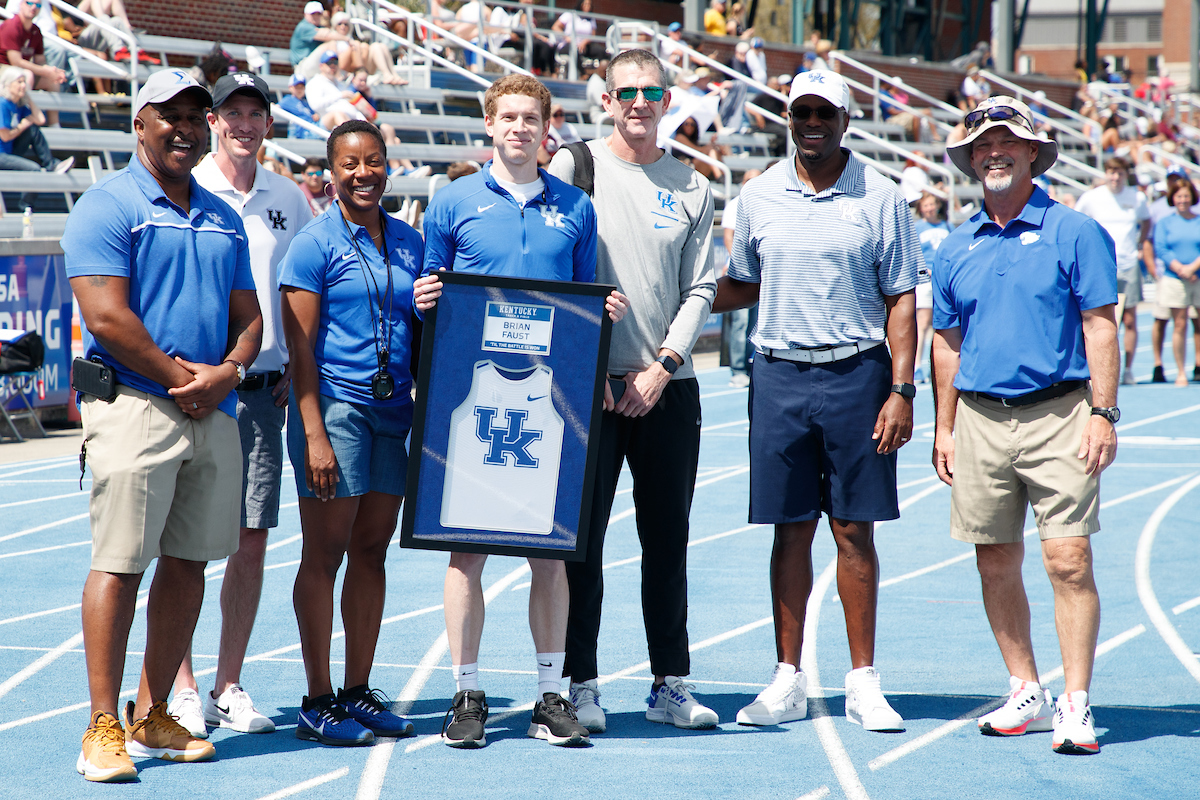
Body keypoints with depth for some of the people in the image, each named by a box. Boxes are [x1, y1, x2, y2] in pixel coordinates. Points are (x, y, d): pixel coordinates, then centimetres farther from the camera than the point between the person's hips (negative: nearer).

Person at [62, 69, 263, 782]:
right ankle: (104, 726, -5)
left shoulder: (224, 219, 19)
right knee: (120, 563, -9)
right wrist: (180, 377, -11)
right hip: (134, 407, -7)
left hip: (215, 411, 7)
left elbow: (249, 318, 18)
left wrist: (226, 372, -3)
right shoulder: (107, 206, -3)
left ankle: (152, 716, 17)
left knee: (189, 563, 8)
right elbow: (107, 316, -12)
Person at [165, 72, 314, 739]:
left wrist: (294, 365, 7)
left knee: (251, 543, 4)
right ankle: (183, 689, 3)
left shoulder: (289, 199, 11)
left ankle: (230, 686, 12)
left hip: (263, 385, 4)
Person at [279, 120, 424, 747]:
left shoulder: (409, 243, 12)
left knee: (371, 552, 9)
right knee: (325, 554, -3)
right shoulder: (315, 243, -5)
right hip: (334, 406, -6)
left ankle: (358, 691, 17)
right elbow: (300, 347, -9)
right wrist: (314, 435, -15)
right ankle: (318, 702, 2)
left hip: (394, 410, 6)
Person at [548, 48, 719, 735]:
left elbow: (700, 289, 8)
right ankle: (581, 684, 4)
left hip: (668, 386, 3)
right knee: (583, 537, -2)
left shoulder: (692, 187, 10)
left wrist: (662, 366, -5)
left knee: (668, 540, 7)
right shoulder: (573, 168, 1)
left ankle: (671, 684, 13)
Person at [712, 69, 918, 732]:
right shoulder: (758, 198, 7)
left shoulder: (880, 199, 0)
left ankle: (863, 683, 9)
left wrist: (902, 389, -7)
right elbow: (741, 286, 18)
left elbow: (900, 301, 1)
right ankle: (788, 681, 11)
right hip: (779, 376, 2)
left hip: (856, 376, -2)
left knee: (854, 529, 1)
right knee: (791, 529, 5)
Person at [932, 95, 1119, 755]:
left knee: (1068, 560, -10)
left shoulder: (1074, 233, 0)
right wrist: (944, 428, 13)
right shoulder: (956, 248, 12)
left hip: (1058, 415, -4)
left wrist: (1103, 413, -10)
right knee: (996, 564, 7)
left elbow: (1100, 327, -2)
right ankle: (1025, 694, 19)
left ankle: (1075, 706, -7)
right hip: (981, 420, 5)